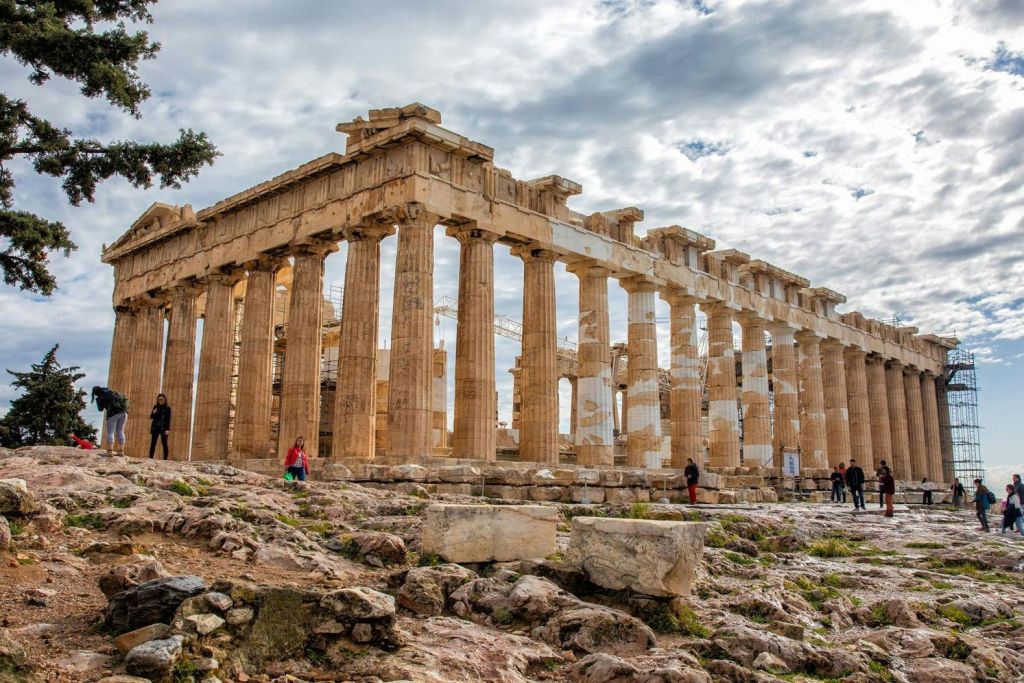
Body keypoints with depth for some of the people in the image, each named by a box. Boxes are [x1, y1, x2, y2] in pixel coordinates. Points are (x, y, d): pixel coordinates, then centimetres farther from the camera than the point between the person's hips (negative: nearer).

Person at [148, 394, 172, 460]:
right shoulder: (155, 407, 8)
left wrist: (168, 429, -11)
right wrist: (153, 413, -11)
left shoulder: (167, 408, 1)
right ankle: (150, 458, 2)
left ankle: (165, 459, 0)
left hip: (163, 428, -2)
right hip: (155, 427, 3)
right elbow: (151, 417, 10)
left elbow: (168, 420, -2)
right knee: (153, 443, -1)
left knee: (164, 444, -3)